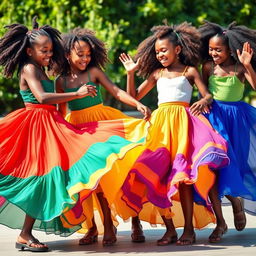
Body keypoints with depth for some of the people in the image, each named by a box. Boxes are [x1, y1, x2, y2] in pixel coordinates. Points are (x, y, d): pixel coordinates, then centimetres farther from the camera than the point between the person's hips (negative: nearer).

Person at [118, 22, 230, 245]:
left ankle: (189, 228, -5)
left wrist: (203, 102, -19)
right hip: (160, 124, 4)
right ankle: (170, 227, 3)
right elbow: (135, 96, 20)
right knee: (159, 175, -4)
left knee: (182, 175, -10)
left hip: (182, 122, -4)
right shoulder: (157, 74, 17)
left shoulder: (190, 71, 8)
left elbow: (208, 95, 3)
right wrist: (131, 73, 10)